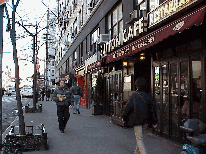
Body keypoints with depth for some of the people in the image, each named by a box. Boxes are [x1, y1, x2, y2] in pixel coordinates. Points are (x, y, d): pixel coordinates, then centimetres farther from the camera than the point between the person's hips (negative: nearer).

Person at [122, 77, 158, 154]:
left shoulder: (133, 96, -11)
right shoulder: (148, 96, 0)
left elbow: (128, 108, -5)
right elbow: (153, 109, 4)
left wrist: (124, 117, 9)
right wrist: (154, 121, 11)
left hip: (137, 119, -5)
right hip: (145, 119, 5)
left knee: (139, 138, -3)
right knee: (139, 136, 23)